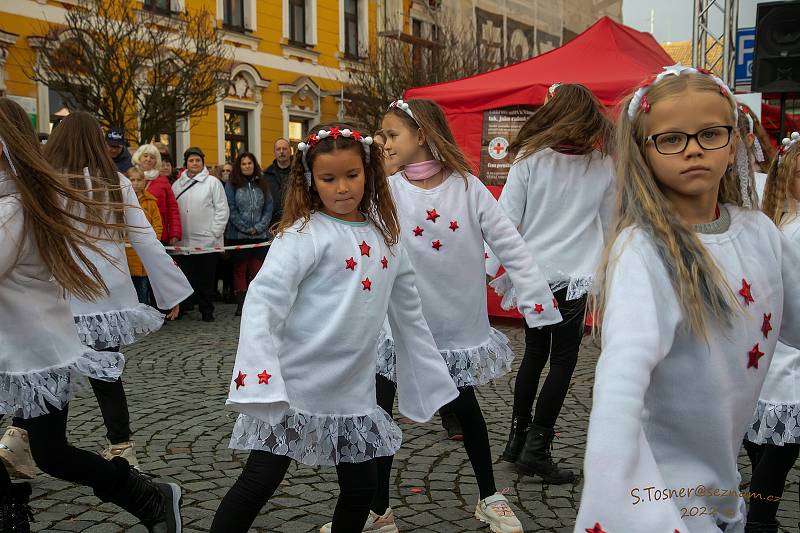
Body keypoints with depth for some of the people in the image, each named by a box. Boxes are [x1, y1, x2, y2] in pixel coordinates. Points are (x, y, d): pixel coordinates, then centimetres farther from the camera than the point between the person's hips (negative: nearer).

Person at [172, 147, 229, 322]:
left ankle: (207, 311, 13)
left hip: (207, 240, -2)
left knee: (207, 279, 4)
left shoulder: (213, 182, 2)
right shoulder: (177, 185, 12)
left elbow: (222, 209, -1)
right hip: (183, 242, 3)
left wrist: (215, 232, -7)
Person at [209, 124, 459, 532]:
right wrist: (258, 378, -32)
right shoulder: (304, 234, -11)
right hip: (295, 385, -5)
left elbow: (408, 315, 15)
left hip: (354, 390, 6)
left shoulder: (385, 238, 7)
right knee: (259, 482, -3)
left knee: (362, 488, 11)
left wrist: (435, 379, 17)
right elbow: (263, 300, -20)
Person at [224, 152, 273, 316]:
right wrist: (246, 228, -10)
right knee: (240, 269, 3)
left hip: (260, 235, 2)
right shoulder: (232, 185, 2)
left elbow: (268, 209, 6)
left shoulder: (262, 184, 10)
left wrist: (258, 227, -7)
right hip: (238, 235, -2)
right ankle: (241, 304, 9)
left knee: (256, 269, 2)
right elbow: (231, 210, -4)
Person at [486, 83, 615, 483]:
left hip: (531, 270, 2)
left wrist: (494, 268, 2)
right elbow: (611, 225, 10)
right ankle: (536, 447, 5)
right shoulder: (603, 167, -2)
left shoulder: (530, 160, -6)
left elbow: (507, 217, -6)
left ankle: (518, 437, 23)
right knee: (563, 357, 7)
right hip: (574, 274, -2)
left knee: (534, 352, 16)